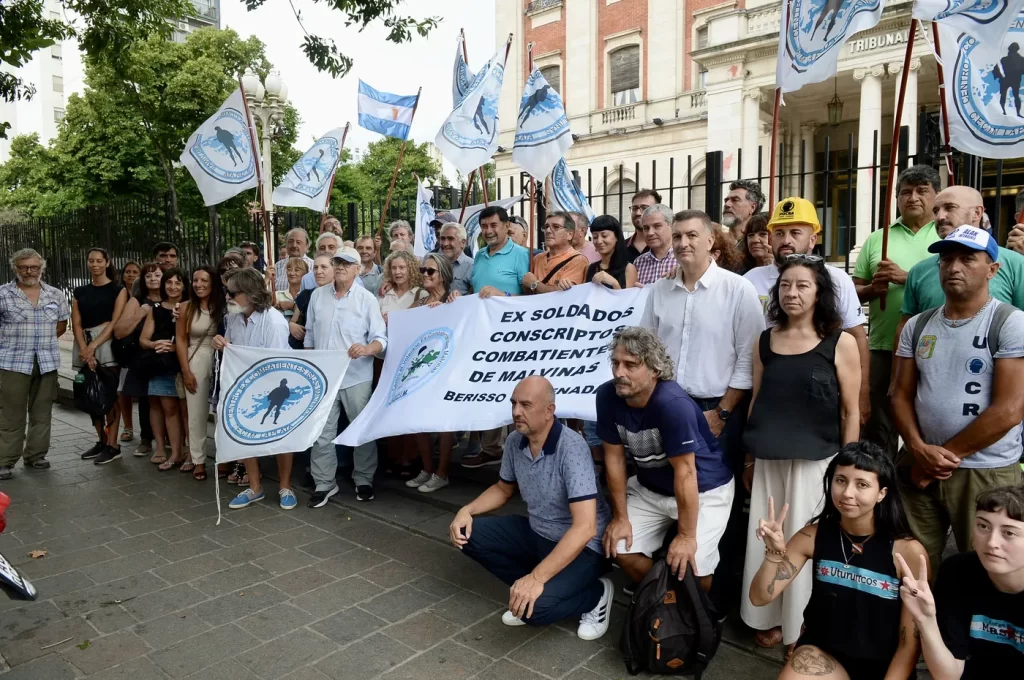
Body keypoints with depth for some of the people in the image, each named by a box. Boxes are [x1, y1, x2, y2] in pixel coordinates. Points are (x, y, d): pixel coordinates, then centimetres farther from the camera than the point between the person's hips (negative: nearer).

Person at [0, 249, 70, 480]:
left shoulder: (55, 295, 8)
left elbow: (62, 324, 17)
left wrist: (43, 340, 8)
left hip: (47, 362, 3)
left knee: (41, 412, 10)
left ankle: (36, 455, 21)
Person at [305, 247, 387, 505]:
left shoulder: (367, 299, -4)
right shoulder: (317, 295, 8)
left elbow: (381, 339, -8)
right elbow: (309, 335, 14)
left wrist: (367, 349, -29)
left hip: (356, 377, -3)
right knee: (321, 432, 6)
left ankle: (364, 480, 23)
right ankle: (324, 483, 19)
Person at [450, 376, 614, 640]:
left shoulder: (571, 447, -28)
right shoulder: (514, 442, -6)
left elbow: (585, 527, -34)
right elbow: (503, 489, 14)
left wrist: (536, 578, -37)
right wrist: (467, 510, -5)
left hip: (582, 547, -7)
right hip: (536, 533, 7)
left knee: (535, 606, -30)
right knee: (466, 534, -7)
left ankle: (596, 594, 0)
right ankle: (526, 589, 5)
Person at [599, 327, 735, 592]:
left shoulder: (672, 404, -34)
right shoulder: (607, 396, -18)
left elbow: (685, 472, -28)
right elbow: (614, 457, -9)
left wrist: (686, 535, -22)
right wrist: (620, 516, -5)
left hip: (704, 489, -5)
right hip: (650, 487, 5)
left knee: (691, 568, -16)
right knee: (621, 549, -6)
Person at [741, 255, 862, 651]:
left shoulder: (841, 343, -5)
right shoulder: (765, 342, 5)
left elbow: (851, 412, -4)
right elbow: (756, 402, 9)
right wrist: (749, 459, 10)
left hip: (817, 462, -3)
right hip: (769, 462, 3)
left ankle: (806, 626, 28)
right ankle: (771, 619, 30)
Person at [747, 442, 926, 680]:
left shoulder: (908, 551, -17)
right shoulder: (813, 535, -10)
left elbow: (910, 643, -8)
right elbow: (760, 597, -9)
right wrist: (775, 552, -25)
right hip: (823, 651, 0)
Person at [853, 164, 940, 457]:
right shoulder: (876, 239, 11)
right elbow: (853, 290, 11)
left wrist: (907, 277, -17)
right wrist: (873, 288, -9)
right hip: (883, 347, 2)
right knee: (877, 425, 9)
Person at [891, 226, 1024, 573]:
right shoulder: (917, 326, 7)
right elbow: (901, 396, 7)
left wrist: (943, 455, -10)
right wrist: (919, 450, -10)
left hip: (986, 474, -4)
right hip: (919, 468, 4)